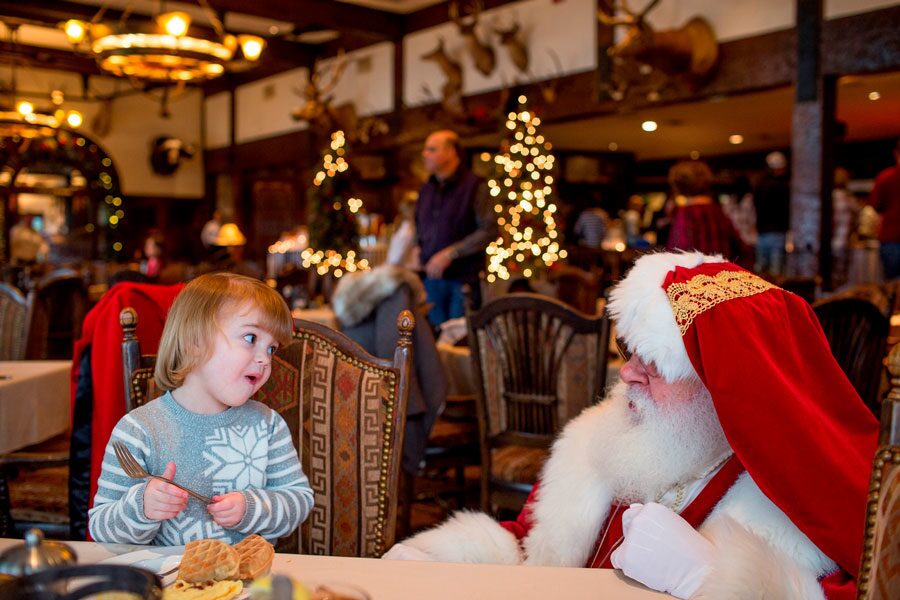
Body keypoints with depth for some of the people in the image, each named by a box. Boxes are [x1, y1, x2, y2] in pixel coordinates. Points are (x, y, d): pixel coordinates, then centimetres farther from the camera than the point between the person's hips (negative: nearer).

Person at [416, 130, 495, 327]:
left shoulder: (474, 186, -5)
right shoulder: (426, 189, 13)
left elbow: (488, 231, -13)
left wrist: (450, 253, -17)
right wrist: (418, 248, 6)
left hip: (464, 278, -5)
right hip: (432, 277, 5)